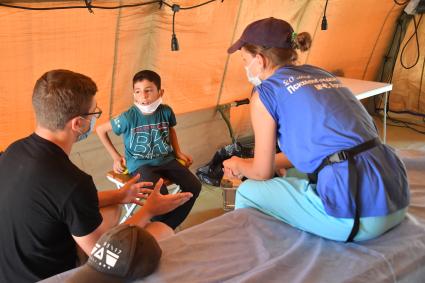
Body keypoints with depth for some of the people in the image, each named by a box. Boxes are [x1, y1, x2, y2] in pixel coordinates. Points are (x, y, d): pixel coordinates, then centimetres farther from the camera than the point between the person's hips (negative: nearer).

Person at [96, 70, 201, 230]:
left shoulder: (166, 111, -5)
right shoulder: (128, 117, -14)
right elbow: (100, 130, -1)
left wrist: (178, 153, 12)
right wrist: (116, 157, 1)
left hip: (166, 159, 5)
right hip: (140, 163, -5)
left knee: (194, 186, -12)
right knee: (160, 193, -30)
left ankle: (167, 227, 2)